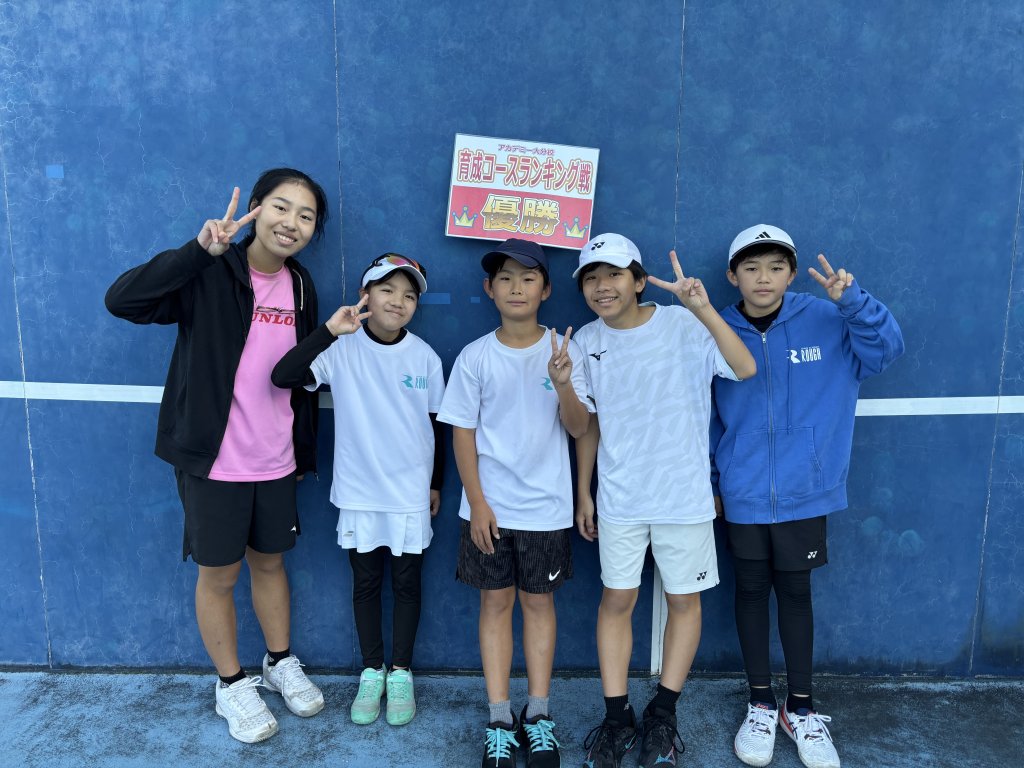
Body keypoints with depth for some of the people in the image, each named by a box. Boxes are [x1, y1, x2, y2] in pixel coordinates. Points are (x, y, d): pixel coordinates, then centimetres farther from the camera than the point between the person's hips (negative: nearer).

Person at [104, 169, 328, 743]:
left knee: (269, 562, 20)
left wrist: (305, 451, 12)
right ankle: (232, 685, 32)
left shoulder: (301, 286, 3)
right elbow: (121, 300, -27)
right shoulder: (210, 275, -13)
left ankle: (281, 663, 40)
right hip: (213, 460, -4)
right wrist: (199, 251, -35)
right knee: (219, 573, 11)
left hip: (276, 461, 4)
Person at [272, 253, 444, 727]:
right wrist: (330, 330, -32)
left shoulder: (425, 357, -6)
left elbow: (435, 423, 4)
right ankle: (372, 671, 32)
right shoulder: (343, 349, -11)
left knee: (406, 582, 12)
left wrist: (437, 483, 10)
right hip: (359, 492, 0)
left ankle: (400, 673, 30)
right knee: (365, 583, 14)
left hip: (411, 493, 1)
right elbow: (282, 377, -25)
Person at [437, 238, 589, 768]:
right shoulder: (474, 357, -4)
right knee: (495, 603, 9)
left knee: (538, 602, 11)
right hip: (490, 506, 0)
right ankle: (500, 719, 21)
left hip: (546, 506, 0)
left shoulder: (563, 350, -3)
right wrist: (476, 502, -6)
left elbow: (578, 428, -6)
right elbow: (462, 433, -2)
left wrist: (563, 385, -25)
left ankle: (538, 715, 25)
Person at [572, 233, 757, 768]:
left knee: (683, 600, 10)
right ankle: (617, 716, 25)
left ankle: (663, 714, 29)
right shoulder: (587, 342, -1)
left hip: (684, 495, -2)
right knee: (616, 600, 9)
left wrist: (704, 309, -37)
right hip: (619, 498, 2)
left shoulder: (683, 326, -12)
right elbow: (588, 424, 7)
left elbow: (745, 369, -26)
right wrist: (583, 493, 8)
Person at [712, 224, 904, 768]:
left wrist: (852, 300, -28)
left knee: (795, 593, 13)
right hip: (743, 495, 0)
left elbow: (886, 349, -13)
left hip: (805, 493, 0)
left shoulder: (826, 322, -4)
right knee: (752, 591, 13)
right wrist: (708, 481, 2)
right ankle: (761, 705, 30)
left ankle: (802, 709, 30)